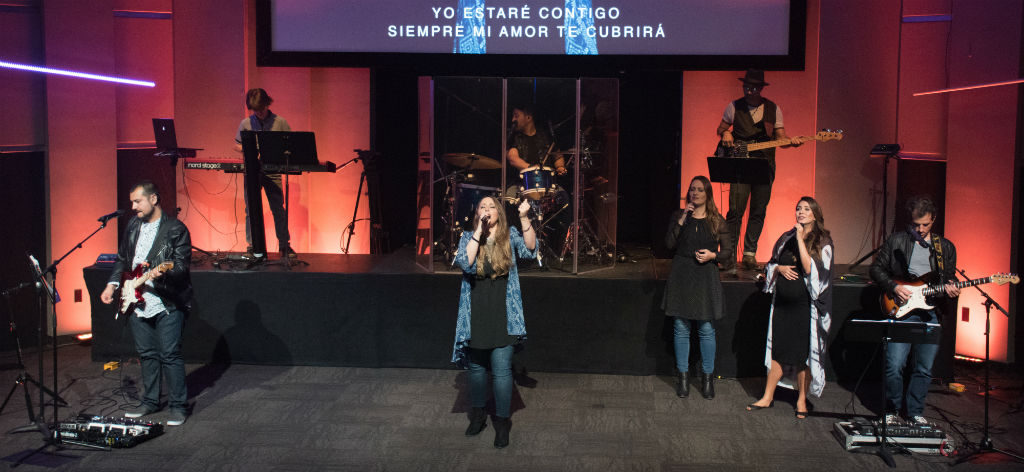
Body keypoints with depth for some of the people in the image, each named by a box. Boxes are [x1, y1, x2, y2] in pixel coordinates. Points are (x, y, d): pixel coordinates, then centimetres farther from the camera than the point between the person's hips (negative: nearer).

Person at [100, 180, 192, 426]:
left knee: (170, 355, -6)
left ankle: (178, 406, 4)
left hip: (168, 304, -7)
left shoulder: (176, 229, -9)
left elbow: (182, 266, -14)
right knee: (146, 354, 14)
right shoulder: (133, 225, 12)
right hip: (137, 302, 7)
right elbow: (122, 259, 21)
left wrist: (162, 274, -32)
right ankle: (150, 401, 27)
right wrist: (112, 284, 10)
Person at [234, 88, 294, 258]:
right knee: (251, 209, 1)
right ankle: (251, 246, 9)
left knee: (279, 209, -2)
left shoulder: (280, 123, 2)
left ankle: (284, 245, 8)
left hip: (273, 172, -1)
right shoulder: (246, 123, 6)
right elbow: (236, 145, 14)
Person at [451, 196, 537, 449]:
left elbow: (530, 251, -17)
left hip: (503, 315, -2)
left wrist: (524, 218, -27)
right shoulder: (468, 237, 2)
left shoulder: (510, 235, 1)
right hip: (476, 315, 2)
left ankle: (502, 421, 10)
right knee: (476, 366, 15)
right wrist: (479, 230, -19)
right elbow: (465, 263, -16)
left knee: (502, 369, -3)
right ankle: (478, 414, 33)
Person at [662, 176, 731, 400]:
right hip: (681, 275, 1)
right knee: (681, 328, 3)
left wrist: (712, 255, -12)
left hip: (706, 276, -1)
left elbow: (727, 251, 8)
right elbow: (669, 244, -5)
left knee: (706, 329, -2)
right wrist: (682, 220, -11)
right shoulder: (678, 216, 7)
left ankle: (707, 377, 11)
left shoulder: (717, 220, 5)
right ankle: (683, 377, 13)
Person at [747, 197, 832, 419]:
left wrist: (800, 239, -19)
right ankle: (768, 397, 16)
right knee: (778, 349, 8)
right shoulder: (786, 238, 10)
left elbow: (810, 268, -19)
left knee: (804, 352, 1)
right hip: (782, 302, 4)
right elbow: (771, 265, 17)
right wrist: (780, 268, -4)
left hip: (806, 305, -4)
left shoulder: (822, 242, -4)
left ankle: (802, 400, 16)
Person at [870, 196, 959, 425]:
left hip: (931, 313, 3)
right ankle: (891, 410, 11)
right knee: (894, 365, -7)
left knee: (924, 369, 7)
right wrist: (894, 287, -9)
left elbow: (950, 278, 18)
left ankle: (915, 411, 22)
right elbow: (876, 269, 6)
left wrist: (951, 288, -5)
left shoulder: (946, 247, 13)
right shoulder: (895, 240, 4)